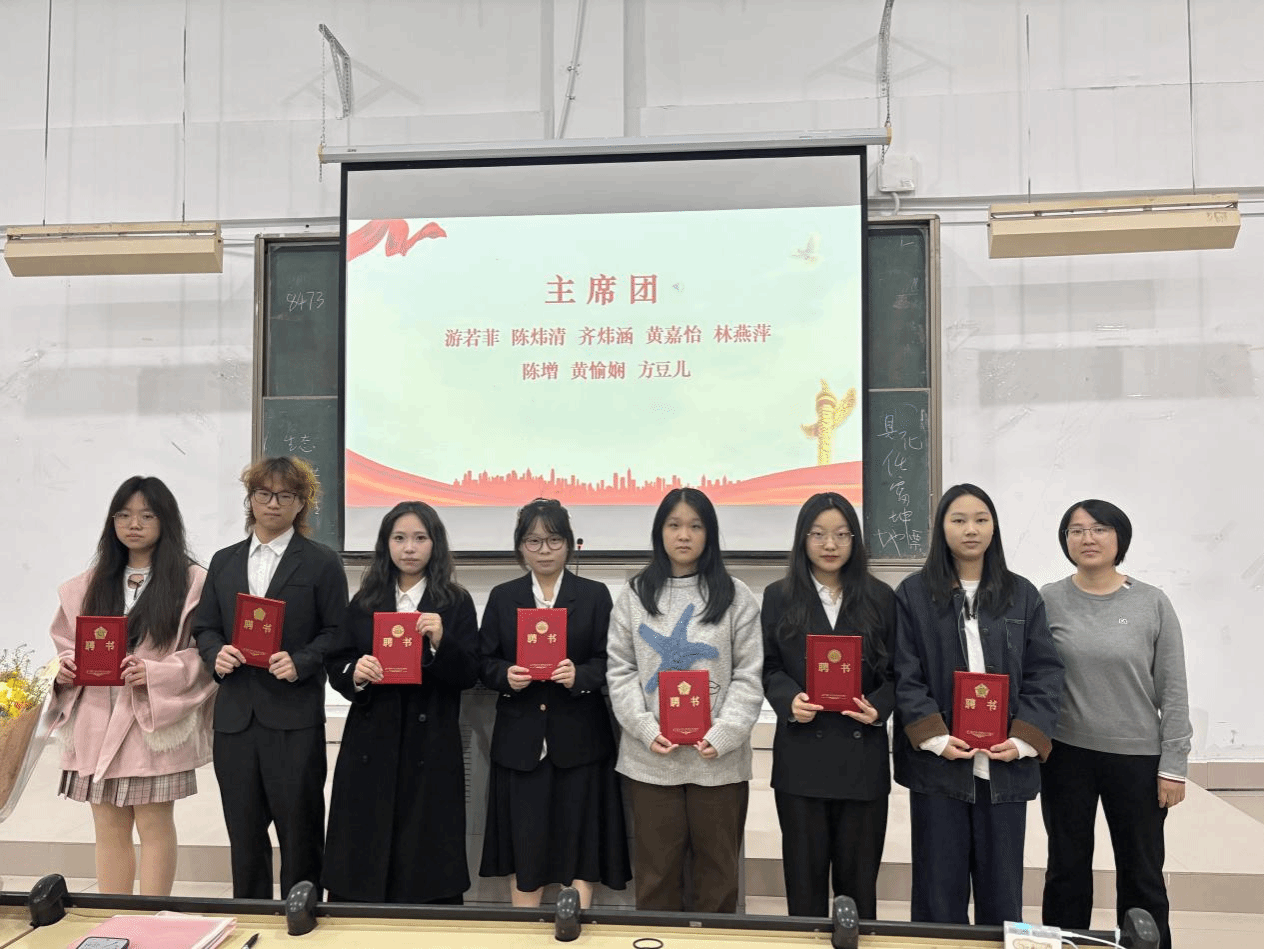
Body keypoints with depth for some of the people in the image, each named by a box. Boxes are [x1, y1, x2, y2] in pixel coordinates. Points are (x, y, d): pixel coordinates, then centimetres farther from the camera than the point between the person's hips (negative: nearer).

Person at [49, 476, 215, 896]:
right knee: (108, 827, 10)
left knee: (154, 823, 1)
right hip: (97, 722, 5)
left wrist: (154, 673, -19)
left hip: (157, 722, -4)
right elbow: (66, 642, 18)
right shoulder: (90, 584, 12)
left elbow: (206, 655, -7)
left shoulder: (193, 582, -4)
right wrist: (63, 668, -3)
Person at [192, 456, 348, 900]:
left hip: (294, 716, -4)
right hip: (234, 714, 4)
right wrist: (217, 654, -6)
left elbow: (336, 633, -2)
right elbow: (204, 627, 15)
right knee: (243, 832, 13)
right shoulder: (224, 562, 14)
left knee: (299, 831, 3)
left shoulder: (322, 563, 0)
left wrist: (301, 663, -17)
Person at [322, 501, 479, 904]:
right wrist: (354, 673, -13)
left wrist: (441, 643, -20)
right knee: (361, 856, 3)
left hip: (431, 745, -2)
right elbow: (335, 666, 9)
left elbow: (468, 675, -3)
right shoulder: (364, 601, 10)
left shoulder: (456, 603, 2)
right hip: (371, 743, 2)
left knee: (426, 858, 0)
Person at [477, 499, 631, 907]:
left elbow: (610, 662, 0)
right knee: (523, 851, 7)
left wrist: (580, 675, -19)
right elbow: (484, 662, 7)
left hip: (578, 739, -1)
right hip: (520, 739, 1)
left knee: (579, 847, 4)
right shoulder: (502, 597, 9)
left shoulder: (595, 595, 4)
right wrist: (506, 675, -14)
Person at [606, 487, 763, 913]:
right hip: (650, 758, 1)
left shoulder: (735, 596, 2)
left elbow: (748, 675, -1)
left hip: (719, 759, 0)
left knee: (717, 871, 11)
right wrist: (646, 729, -12)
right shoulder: (634, 595, 6)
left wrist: (723, 734, -14)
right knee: (655, 871, 10)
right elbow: (621, 670, 2)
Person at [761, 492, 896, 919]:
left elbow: (895, 670, 6)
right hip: (801, 754, 0)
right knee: (805, 871, 8)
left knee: (859, 874, 9)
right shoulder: (779, 597, 5)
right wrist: (789, 699, -14)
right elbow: (767, 667, 5)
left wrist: (879, 707, -12)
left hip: (862, 752, 0)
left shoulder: (880, 598, 6)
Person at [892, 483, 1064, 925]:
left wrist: (1023, 740, -9)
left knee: (1002, 888, 9)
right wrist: (936, 738, -13)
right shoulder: (913, 594, 1)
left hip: (1005, 765, 2)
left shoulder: (1022, 595, 8)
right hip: (936, 763, -2)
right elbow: (905, 676, -3)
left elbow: (1045, 673, 4)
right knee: (939, 889, 6)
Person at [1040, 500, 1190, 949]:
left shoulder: (1152, 603, -3)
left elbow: (1173, 692, -2)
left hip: (1137, 757, 0)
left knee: (1142, 873, 13)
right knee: (1067, 868, 13)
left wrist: (1173, 765, -5)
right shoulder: (1048, 601, -3)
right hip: (1065, 755, 0)